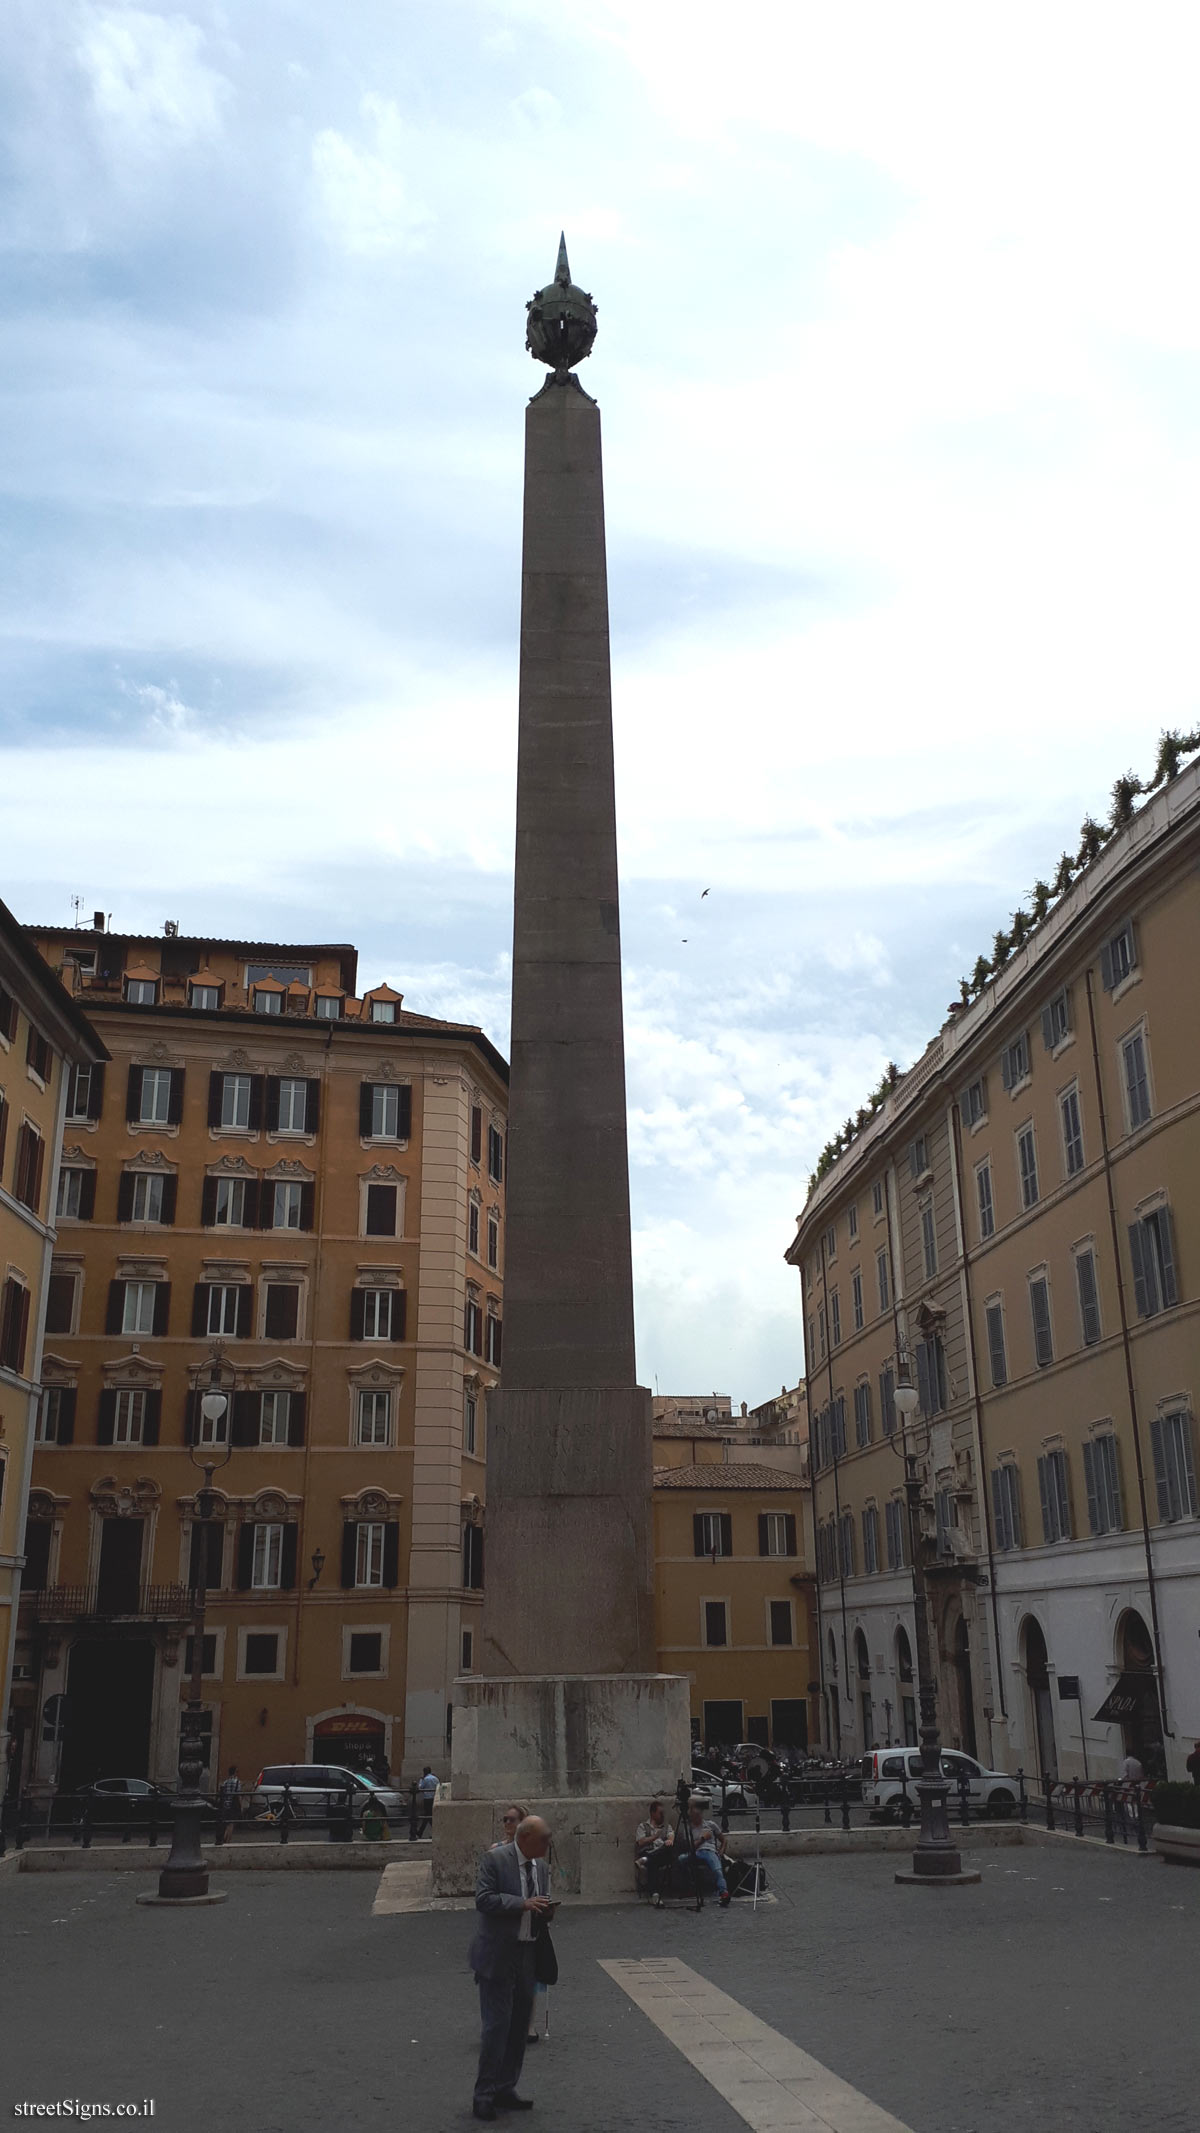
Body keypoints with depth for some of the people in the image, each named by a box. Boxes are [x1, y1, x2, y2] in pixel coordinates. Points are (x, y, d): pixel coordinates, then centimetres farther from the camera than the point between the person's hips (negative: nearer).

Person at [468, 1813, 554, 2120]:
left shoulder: (541, 1866, 9)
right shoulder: (495, 1859, -12)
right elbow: (484, 1899, -20)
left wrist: (546, 1911, -5)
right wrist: (523, 1903, -26)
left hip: (527, 1956, 7)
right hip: (497, 1955, -7)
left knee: (519, 2025, 13)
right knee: (497, 2024, -7)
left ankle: (505, 2090, 25)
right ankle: (484, 2095, 4)